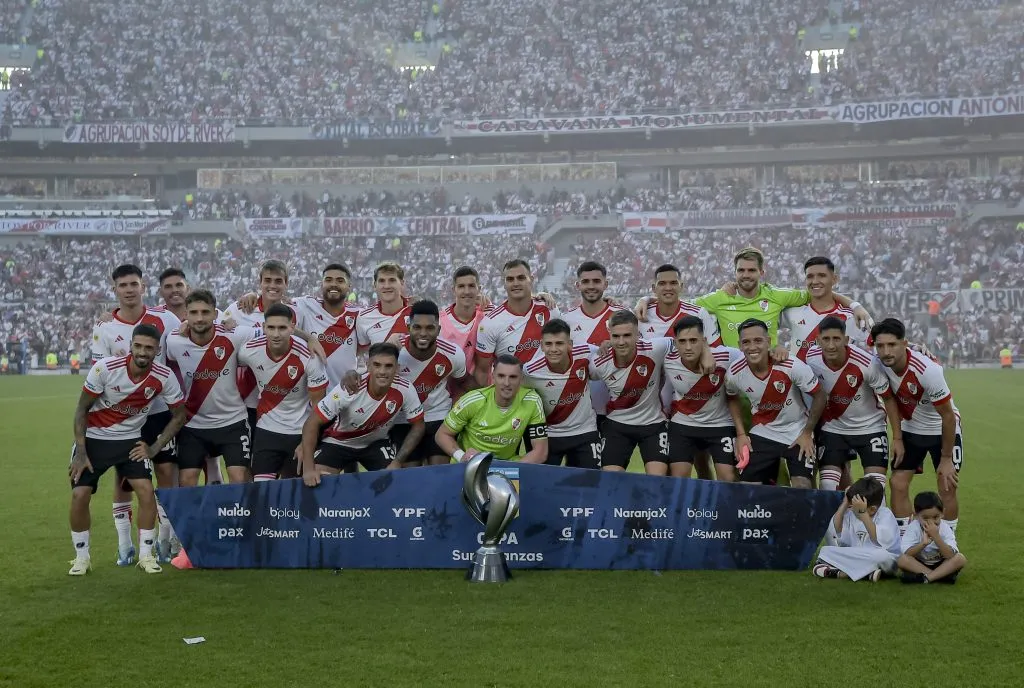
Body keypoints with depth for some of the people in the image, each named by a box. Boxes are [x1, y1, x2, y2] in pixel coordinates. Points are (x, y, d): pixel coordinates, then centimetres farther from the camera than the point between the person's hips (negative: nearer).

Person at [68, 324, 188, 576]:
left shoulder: (164, 377, -17)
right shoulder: (105, 367, -23)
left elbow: (179, 416, -1)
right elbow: (82, 409, -11)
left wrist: (154, 449, -5)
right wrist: (80, 452, -13)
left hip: (130, 440, 1)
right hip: (93, 438, -1)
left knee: (146, 490, -14)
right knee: (80, 494, -9)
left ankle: (146, 555, 2)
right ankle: (82, 557, 11)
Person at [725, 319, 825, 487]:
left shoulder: (792, 366, -26)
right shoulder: (735, 374, -16)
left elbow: (820, 396, -12)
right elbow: (732, 399, 9)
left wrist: (807, 433, -9)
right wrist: (740, 434, 2)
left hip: (797, 432, -2)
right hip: (762, 434, 3)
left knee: (802, 486, -13)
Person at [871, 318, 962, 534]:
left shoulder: (928, 371, -34)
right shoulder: (879, 364, -20)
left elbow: (948, 416, -22)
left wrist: (946, 459, -15)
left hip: (942, 430, -4)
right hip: (910, 429, 4)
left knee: (947, 488, -6)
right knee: (898, 483, -3)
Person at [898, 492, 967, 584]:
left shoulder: (945, 528, -15)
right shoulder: (913, 527, -17)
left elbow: (950, 555, -26)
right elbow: (907, 553, -26)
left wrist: (936, 536, -36)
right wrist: (923, 543, -41)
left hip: (941, 565, 1)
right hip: (919, 564, -1)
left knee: (960, 558, -25)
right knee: (902, 559, -30)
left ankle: (925, 577, -27)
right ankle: (941, 576, -25)